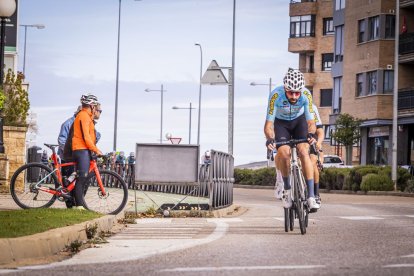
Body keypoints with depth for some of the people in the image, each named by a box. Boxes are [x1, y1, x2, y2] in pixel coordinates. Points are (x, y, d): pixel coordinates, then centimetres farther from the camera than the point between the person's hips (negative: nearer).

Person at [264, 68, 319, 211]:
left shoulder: (306, 95, -30)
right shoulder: (276, 95, -34)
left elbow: (310, 121, -27)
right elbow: (269, 123, -32)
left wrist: (310, 134, -49)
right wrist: (270, 139, -51)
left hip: (299, 120, 1)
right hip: (281, 123, 0)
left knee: (304, 151, -21)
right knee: (284, 153, -24)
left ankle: (311, 196, -23)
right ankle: (287, 190, -3)